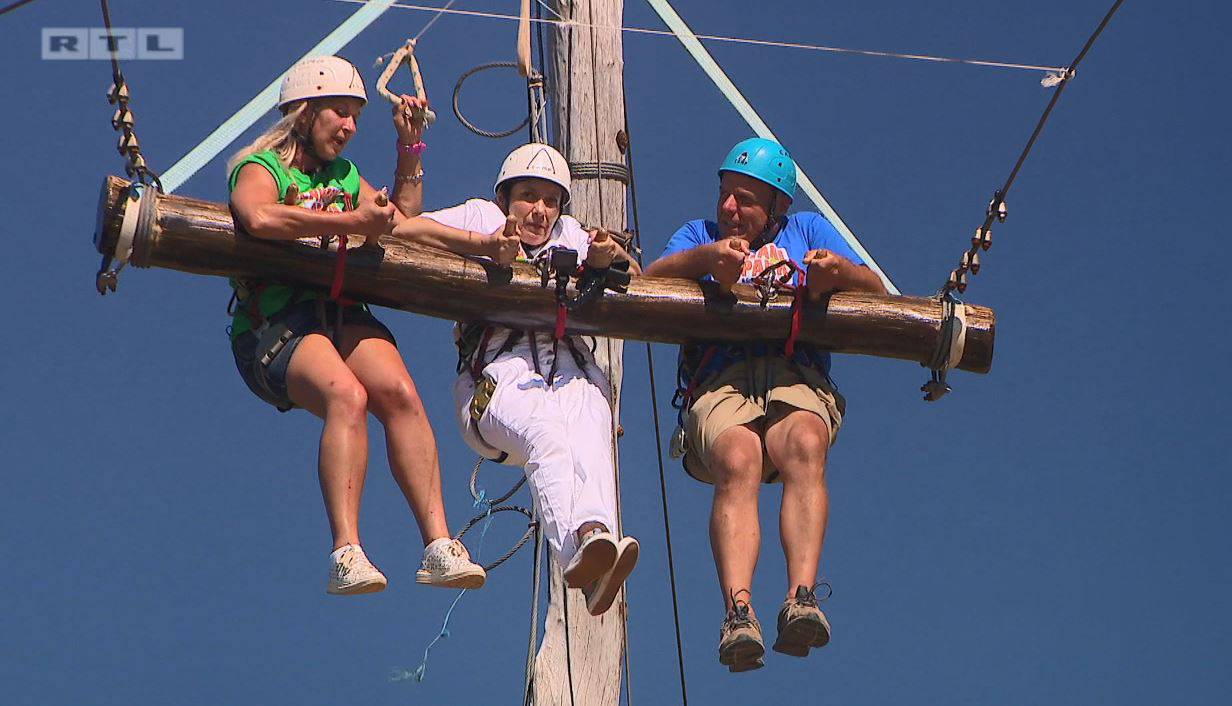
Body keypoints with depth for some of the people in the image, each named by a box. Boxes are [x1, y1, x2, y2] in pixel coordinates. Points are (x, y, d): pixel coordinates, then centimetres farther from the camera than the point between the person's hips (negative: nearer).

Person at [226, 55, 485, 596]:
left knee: (399, 393, -26)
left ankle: (438, 546, -31)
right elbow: (260, 218, -19)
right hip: (274, 323, -6)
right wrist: (350, 222, -17)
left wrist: (409, 147, 22)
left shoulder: (346, 176, 28)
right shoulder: (261, 169, 4)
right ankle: (346, 555, -40)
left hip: (342, 314, 6)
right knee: (347, 395, -34)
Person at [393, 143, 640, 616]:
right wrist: (486, 244, -4)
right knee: (546, 435, -36)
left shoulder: (570, 235, 36)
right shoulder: (481, 216, 23)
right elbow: (404, 230, 6)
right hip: (499, 369, -3)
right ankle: (578, 549, -61)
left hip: (571, 368, 3)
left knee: (588, 436, -33)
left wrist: (606, 259, 0)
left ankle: (597, 536, -60)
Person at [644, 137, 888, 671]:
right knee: (738, 462, -33)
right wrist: (704, 258, -14)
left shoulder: (807, 230, 30)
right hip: (719, 382, 0)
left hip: (797, 378, 0)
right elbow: (650, 282, 7)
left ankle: (801, 598, -50)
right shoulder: (700, 235, 29)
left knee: (805, 445, -35)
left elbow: (875, 291, 15)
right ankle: (738, 613, -50)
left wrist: (839, 271, -10)